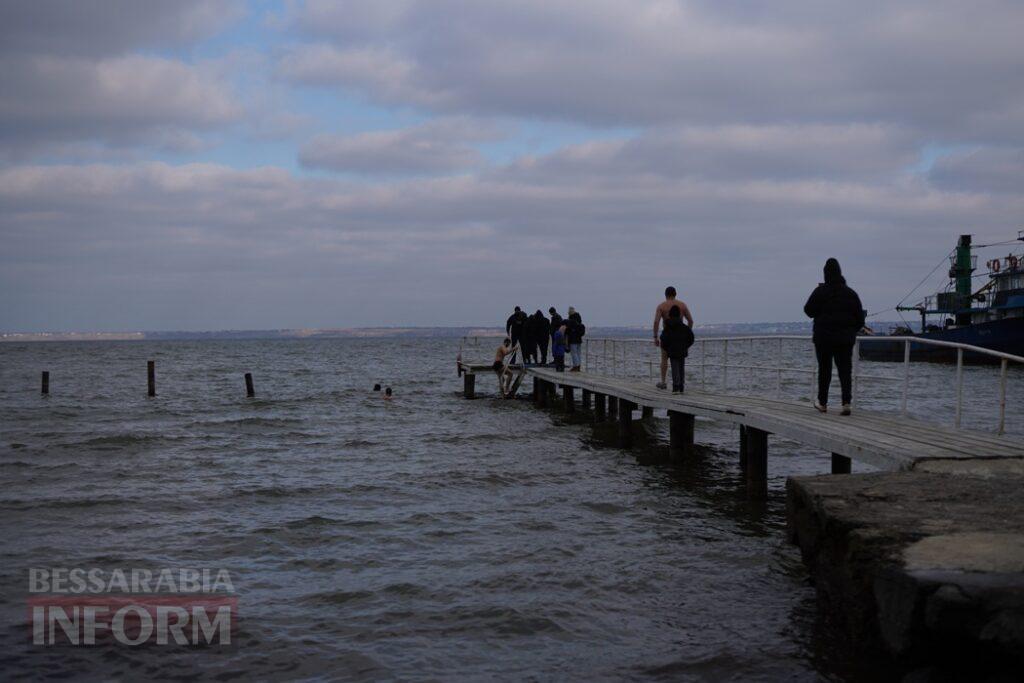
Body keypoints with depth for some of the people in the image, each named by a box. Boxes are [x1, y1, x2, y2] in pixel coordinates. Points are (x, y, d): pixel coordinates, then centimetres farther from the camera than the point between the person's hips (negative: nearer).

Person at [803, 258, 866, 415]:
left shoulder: (820, 292, -8)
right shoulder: (851, 293, 4)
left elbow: (809, 311, -1)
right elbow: (860, 318, 6)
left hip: (824, 338, -2)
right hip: (845, 340, 2)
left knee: (824, 370, 9)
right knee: (845, 370, 2)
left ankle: (822, 403, 16)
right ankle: (846, 402, -14)